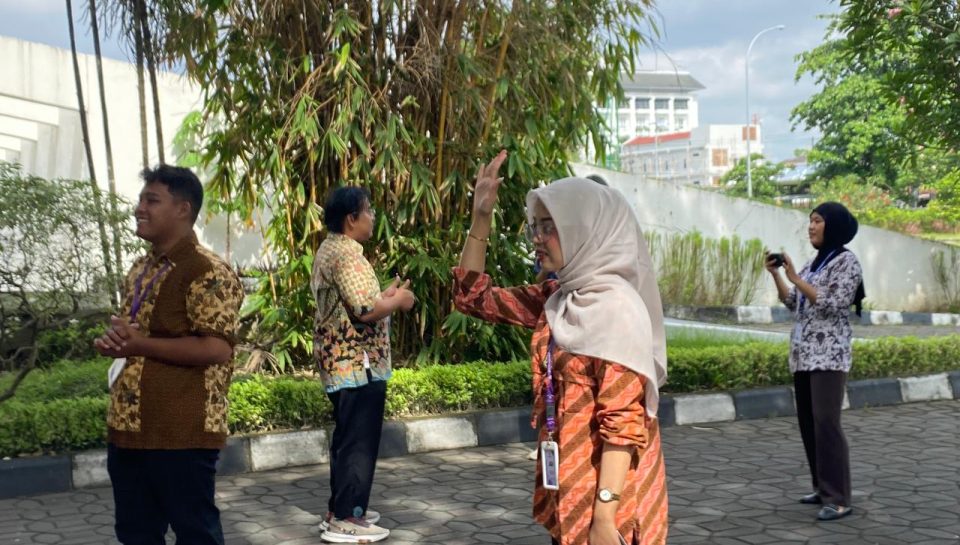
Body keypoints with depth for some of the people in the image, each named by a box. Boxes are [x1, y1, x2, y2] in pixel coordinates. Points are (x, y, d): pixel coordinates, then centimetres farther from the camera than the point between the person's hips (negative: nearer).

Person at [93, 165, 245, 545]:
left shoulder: (207, 272, -14)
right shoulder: (140, 270, 15)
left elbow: (218, 349, -22)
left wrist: (141, 346, -20)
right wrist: (114, 343, 5)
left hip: (181, 431, -9)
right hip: (127, 425, 9)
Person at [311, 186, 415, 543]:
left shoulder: (329, 250, 15)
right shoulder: (347, 254, -18)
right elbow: (365, 311, -25)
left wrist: (386, 296, 15)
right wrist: (397, 301, -8)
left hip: (341, 362, 10)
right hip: (358, 363, -10)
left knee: (347, 439, 17)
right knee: (359, 442, -4)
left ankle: (339, 509, 25)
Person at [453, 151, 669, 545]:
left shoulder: (616, 306, -17)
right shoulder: (555, 301, 6)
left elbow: (623, 423, -21)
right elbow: (472, 296, 14)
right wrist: (481, 217, 3)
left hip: (605, 498, -8)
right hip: (567, 492, 8)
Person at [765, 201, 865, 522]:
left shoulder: (846, 261, -5)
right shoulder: (814, 263, 17)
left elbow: (833, 304, -16)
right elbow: (793, 304, 16)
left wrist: (796, 278, -17)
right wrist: (776, 275, 5)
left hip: (828, 355, -8)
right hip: (803, 354, 8)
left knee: (826, 423, -12)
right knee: (808, 423, 9)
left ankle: (839, 499, -9)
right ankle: (823, 488, 19)